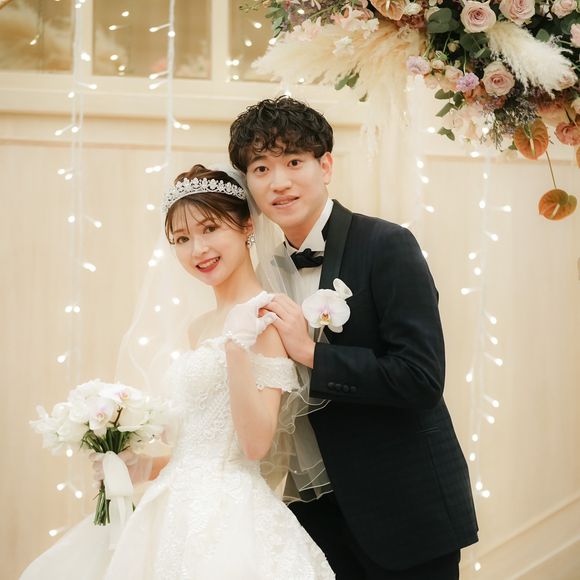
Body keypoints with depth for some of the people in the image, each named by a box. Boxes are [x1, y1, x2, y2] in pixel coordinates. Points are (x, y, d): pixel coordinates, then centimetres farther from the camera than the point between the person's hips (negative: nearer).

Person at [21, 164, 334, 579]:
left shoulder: (267, 315, -12)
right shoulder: (200, 329, 12)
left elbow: (257, 444, -19)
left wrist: (237, 347, -25)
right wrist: (147, 467, 6)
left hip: (229, 518, -8)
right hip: (178, 509, 8)